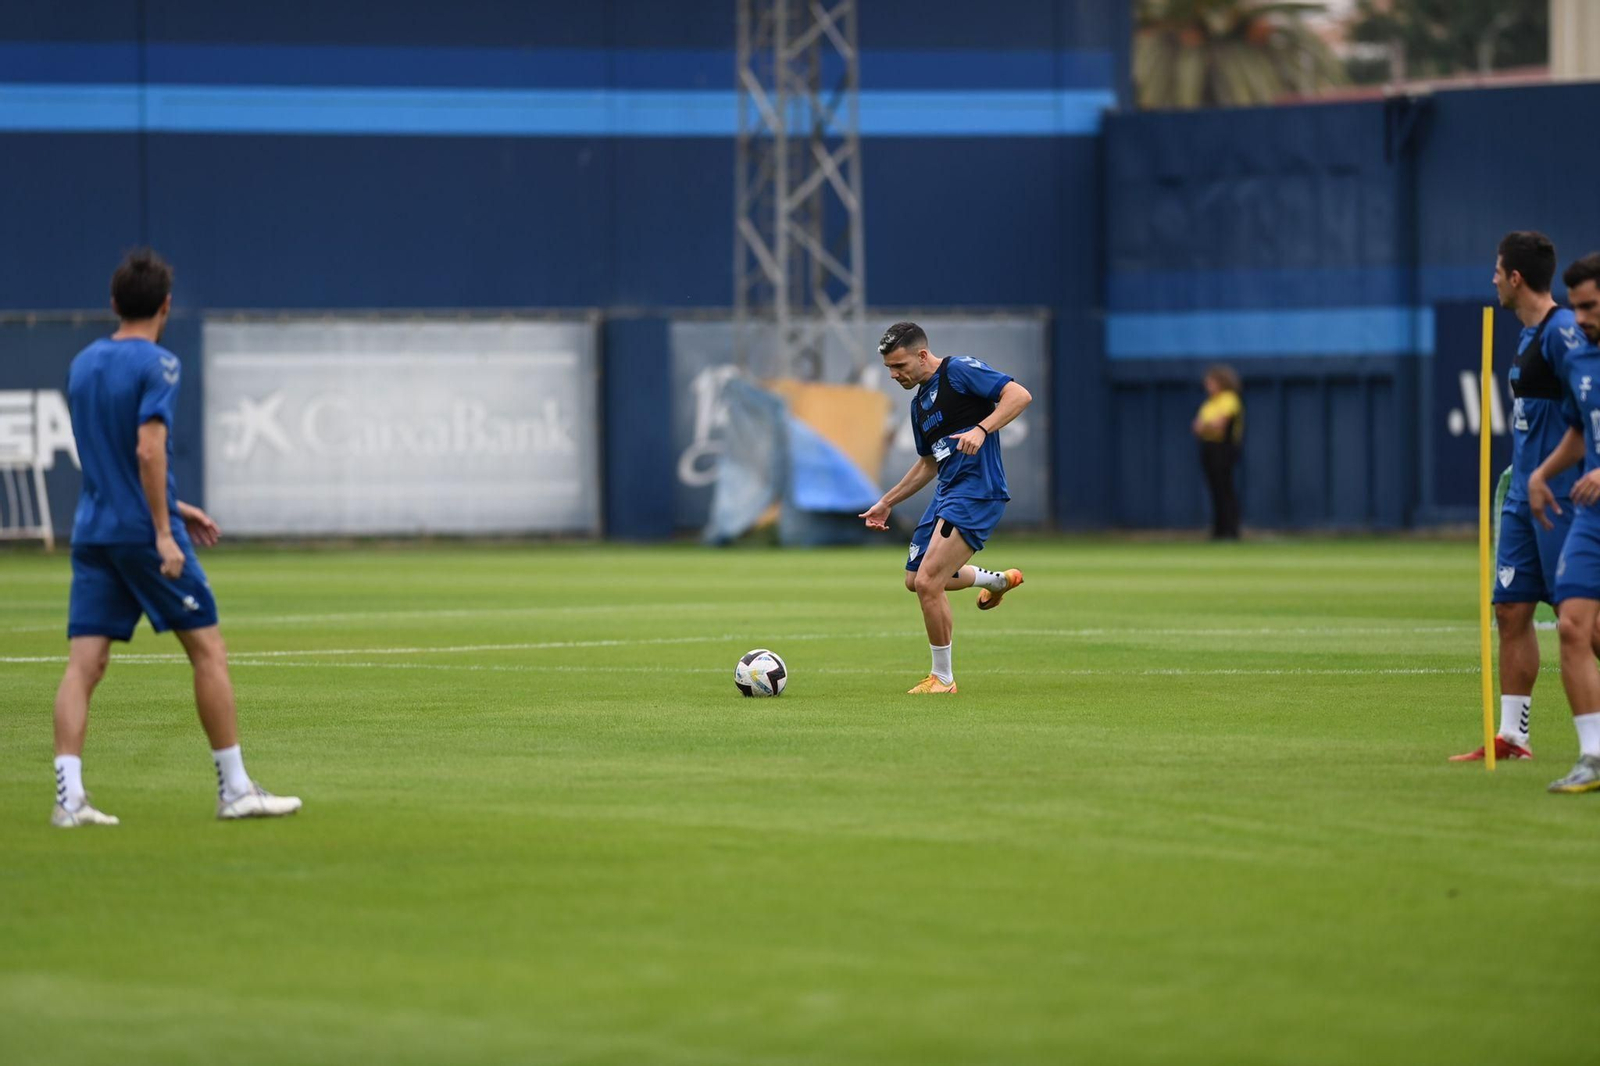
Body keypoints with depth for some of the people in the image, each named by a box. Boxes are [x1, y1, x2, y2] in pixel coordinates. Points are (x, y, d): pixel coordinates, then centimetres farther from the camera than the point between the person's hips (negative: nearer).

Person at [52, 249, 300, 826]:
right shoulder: (157, 365, -9)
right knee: (209, 650, 4)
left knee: (85, 662, 0)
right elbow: (148, 449, -20)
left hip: (93, 533, 6)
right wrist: (164, 531, -18)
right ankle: (235, 789, 7)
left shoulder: (82, 365, 13)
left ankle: (69, 796, -10)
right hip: (145, 532, -6)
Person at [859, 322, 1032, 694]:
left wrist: (980, 430, -30)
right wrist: (887, 503, 28)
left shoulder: (960, 371, -9)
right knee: (915, 580, 19)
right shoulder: (919, 403, 17)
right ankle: (996, 580, 39)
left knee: (928, 582, -14)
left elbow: (1019, 395, -18)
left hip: (976, 492, -10)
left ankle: (943, 678, 1)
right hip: (947, 493, 10)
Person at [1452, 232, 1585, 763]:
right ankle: (1511, 735, 12)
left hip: (1562, 498, -10)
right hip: (1524, 496, 10)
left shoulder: (1561, 331, -14)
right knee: (1511, 610, 8)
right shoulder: (1528, 335, 15)